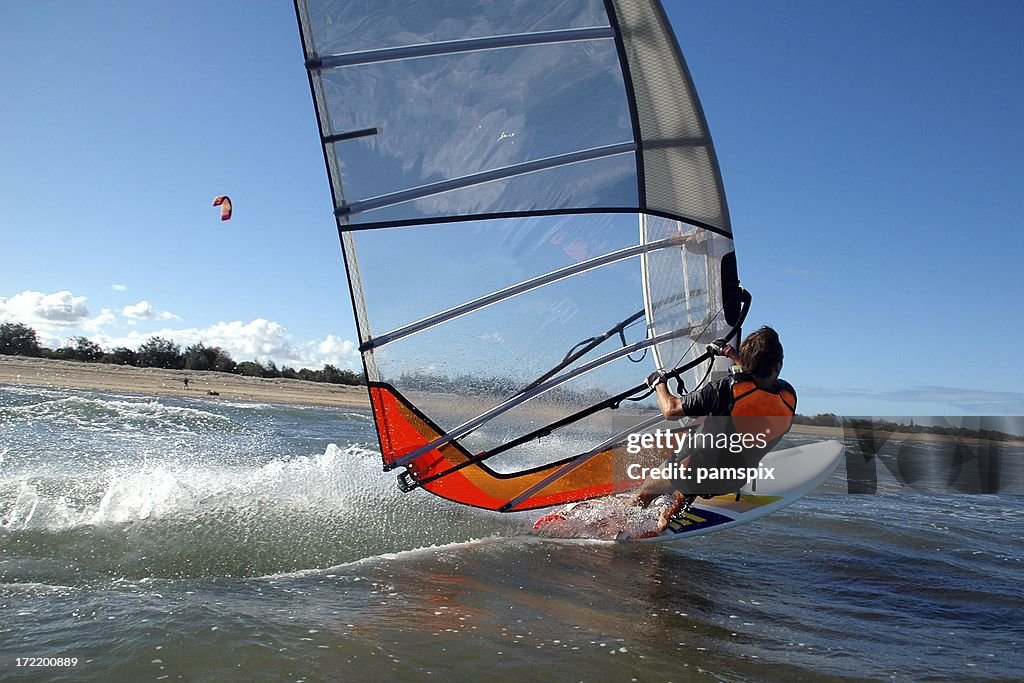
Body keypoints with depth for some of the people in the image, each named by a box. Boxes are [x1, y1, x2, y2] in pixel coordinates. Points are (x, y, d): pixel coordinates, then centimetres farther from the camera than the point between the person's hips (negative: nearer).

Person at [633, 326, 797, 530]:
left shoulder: (727, 389, -28)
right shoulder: (789, 396, -15)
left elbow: (671, 411, -19)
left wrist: (659, 383, 2)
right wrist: (729, 353, 20)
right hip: (734, 482, 5)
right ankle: (667, 519, 33)